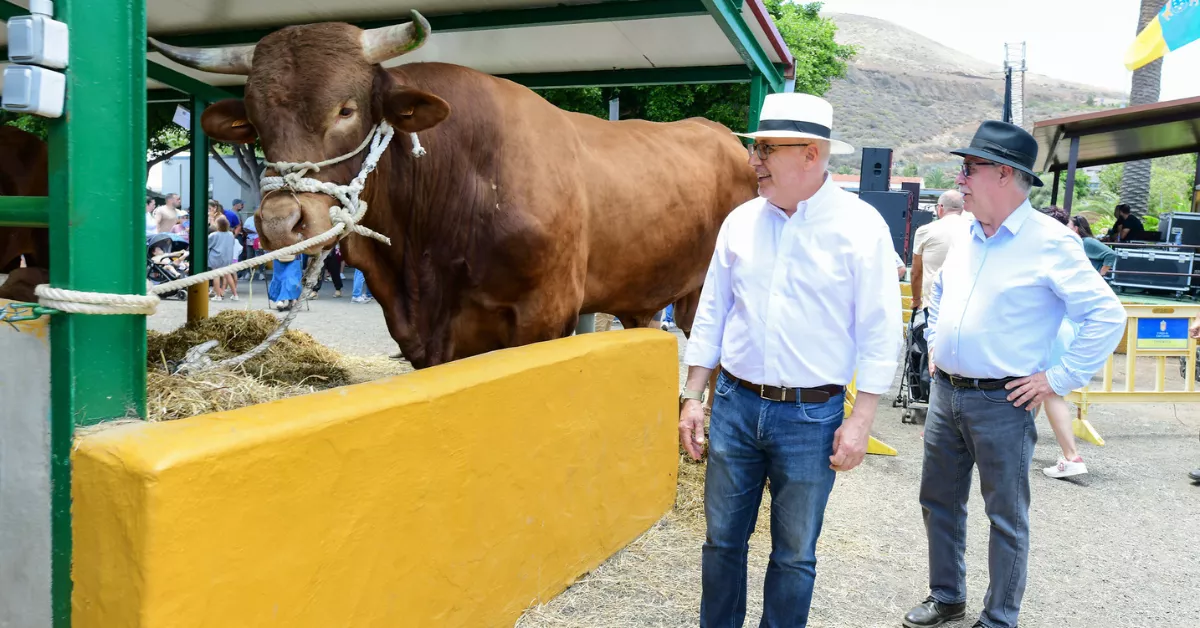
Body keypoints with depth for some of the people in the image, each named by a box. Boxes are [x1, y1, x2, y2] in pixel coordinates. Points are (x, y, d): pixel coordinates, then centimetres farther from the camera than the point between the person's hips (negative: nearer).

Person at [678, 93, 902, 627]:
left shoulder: (860, 226, -8)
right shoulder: (741, 221, 3)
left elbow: (879, 332, -7)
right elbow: (711, 314, 9)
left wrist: (860, 421, -10)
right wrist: (692, 397, 6)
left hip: (811, 417, -3)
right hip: (734, 406, 4)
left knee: (794, 554, 10)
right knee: (722, 540, 13)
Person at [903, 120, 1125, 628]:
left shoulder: (1049, 241, -14)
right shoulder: (967, 237, 8)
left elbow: (1107, 316, -16)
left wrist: (1059, 380, -16)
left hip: (1002, 403, -7)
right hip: (945, 393, 7)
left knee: (1006, 517, 7)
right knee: (939, 501, 16)